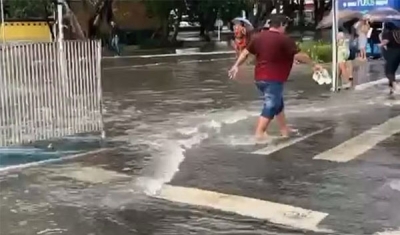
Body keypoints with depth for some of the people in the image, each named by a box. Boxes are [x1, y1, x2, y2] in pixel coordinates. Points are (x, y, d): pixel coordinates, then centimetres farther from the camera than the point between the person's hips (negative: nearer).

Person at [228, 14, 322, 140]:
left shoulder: (259, 37, 8)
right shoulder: (284, 39, -11)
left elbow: (245, 52, 13)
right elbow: (299, 56, -12)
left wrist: (236, 66, 21)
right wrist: (314, 65, -1)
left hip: (260, 78, 8)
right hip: (273, 79, -8)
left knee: (277, 103, 21)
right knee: (270, 106, -1)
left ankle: (284, 129, 30)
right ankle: (259, 133, -5)